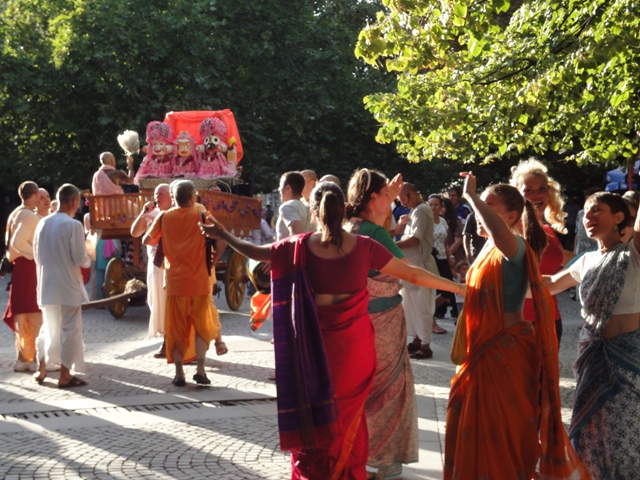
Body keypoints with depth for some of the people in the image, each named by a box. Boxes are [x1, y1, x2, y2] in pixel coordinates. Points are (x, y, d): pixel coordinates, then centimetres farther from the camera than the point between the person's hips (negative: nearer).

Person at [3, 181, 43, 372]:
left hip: (19, 265, 9)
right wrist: (37, 255, -18)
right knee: (34, 314, -4)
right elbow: (18, 242, -26)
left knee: (23, 315, 14)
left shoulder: (15, 214, 14)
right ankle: (35, 358, -2)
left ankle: (23, 357, 19)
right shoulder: (30, 216, -15)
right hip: (29, 266, -9)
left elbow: (11, 241, 16)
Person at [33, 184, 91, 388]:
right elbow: (80, 258, -14)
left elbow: (37, 255, 9)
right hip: (68, 286, -6)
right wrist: (88, 261, 6)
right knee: (69, 330, 2)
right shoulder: (74, 225, -14)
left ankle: (41, 370, 24)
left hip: (46, 285, 6)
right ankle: (65, 376, 3)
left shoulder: (42, 223, 3)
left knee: (49, 328, 19)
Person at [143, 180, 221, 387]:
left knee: (177, 329, 8)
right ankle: (200, 369, 2)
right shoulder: (200, 217, -4)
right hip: (199, 282, -1)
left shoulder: (164, 217, 0)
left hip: (175, 282, 1)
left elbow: (146, 240, 9)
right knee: (202, 326, 11)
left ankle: (179, 373, 5)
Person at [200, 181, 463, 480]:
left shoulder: (300, 247, -8)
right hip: (356, 345, 1)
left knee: (315, 417, 15)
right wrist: (458, 287, 7)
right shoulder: (364, 246, -8)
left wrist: (222, 234, 22)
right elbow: (413, 274, -2)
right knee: (348, 416, 17)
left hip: (317, 346, -1)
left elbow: (255, 252, 6)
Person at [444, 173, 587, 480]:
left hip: (506, 351, -9)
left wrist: (471, 195, -34)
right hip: (484, 350, 9)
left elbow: (499, 231, -45)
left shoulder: (515, 248, -19)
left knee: (502, 431, 0)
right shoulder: (489, 248, 10)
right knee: (475, 426, 18)